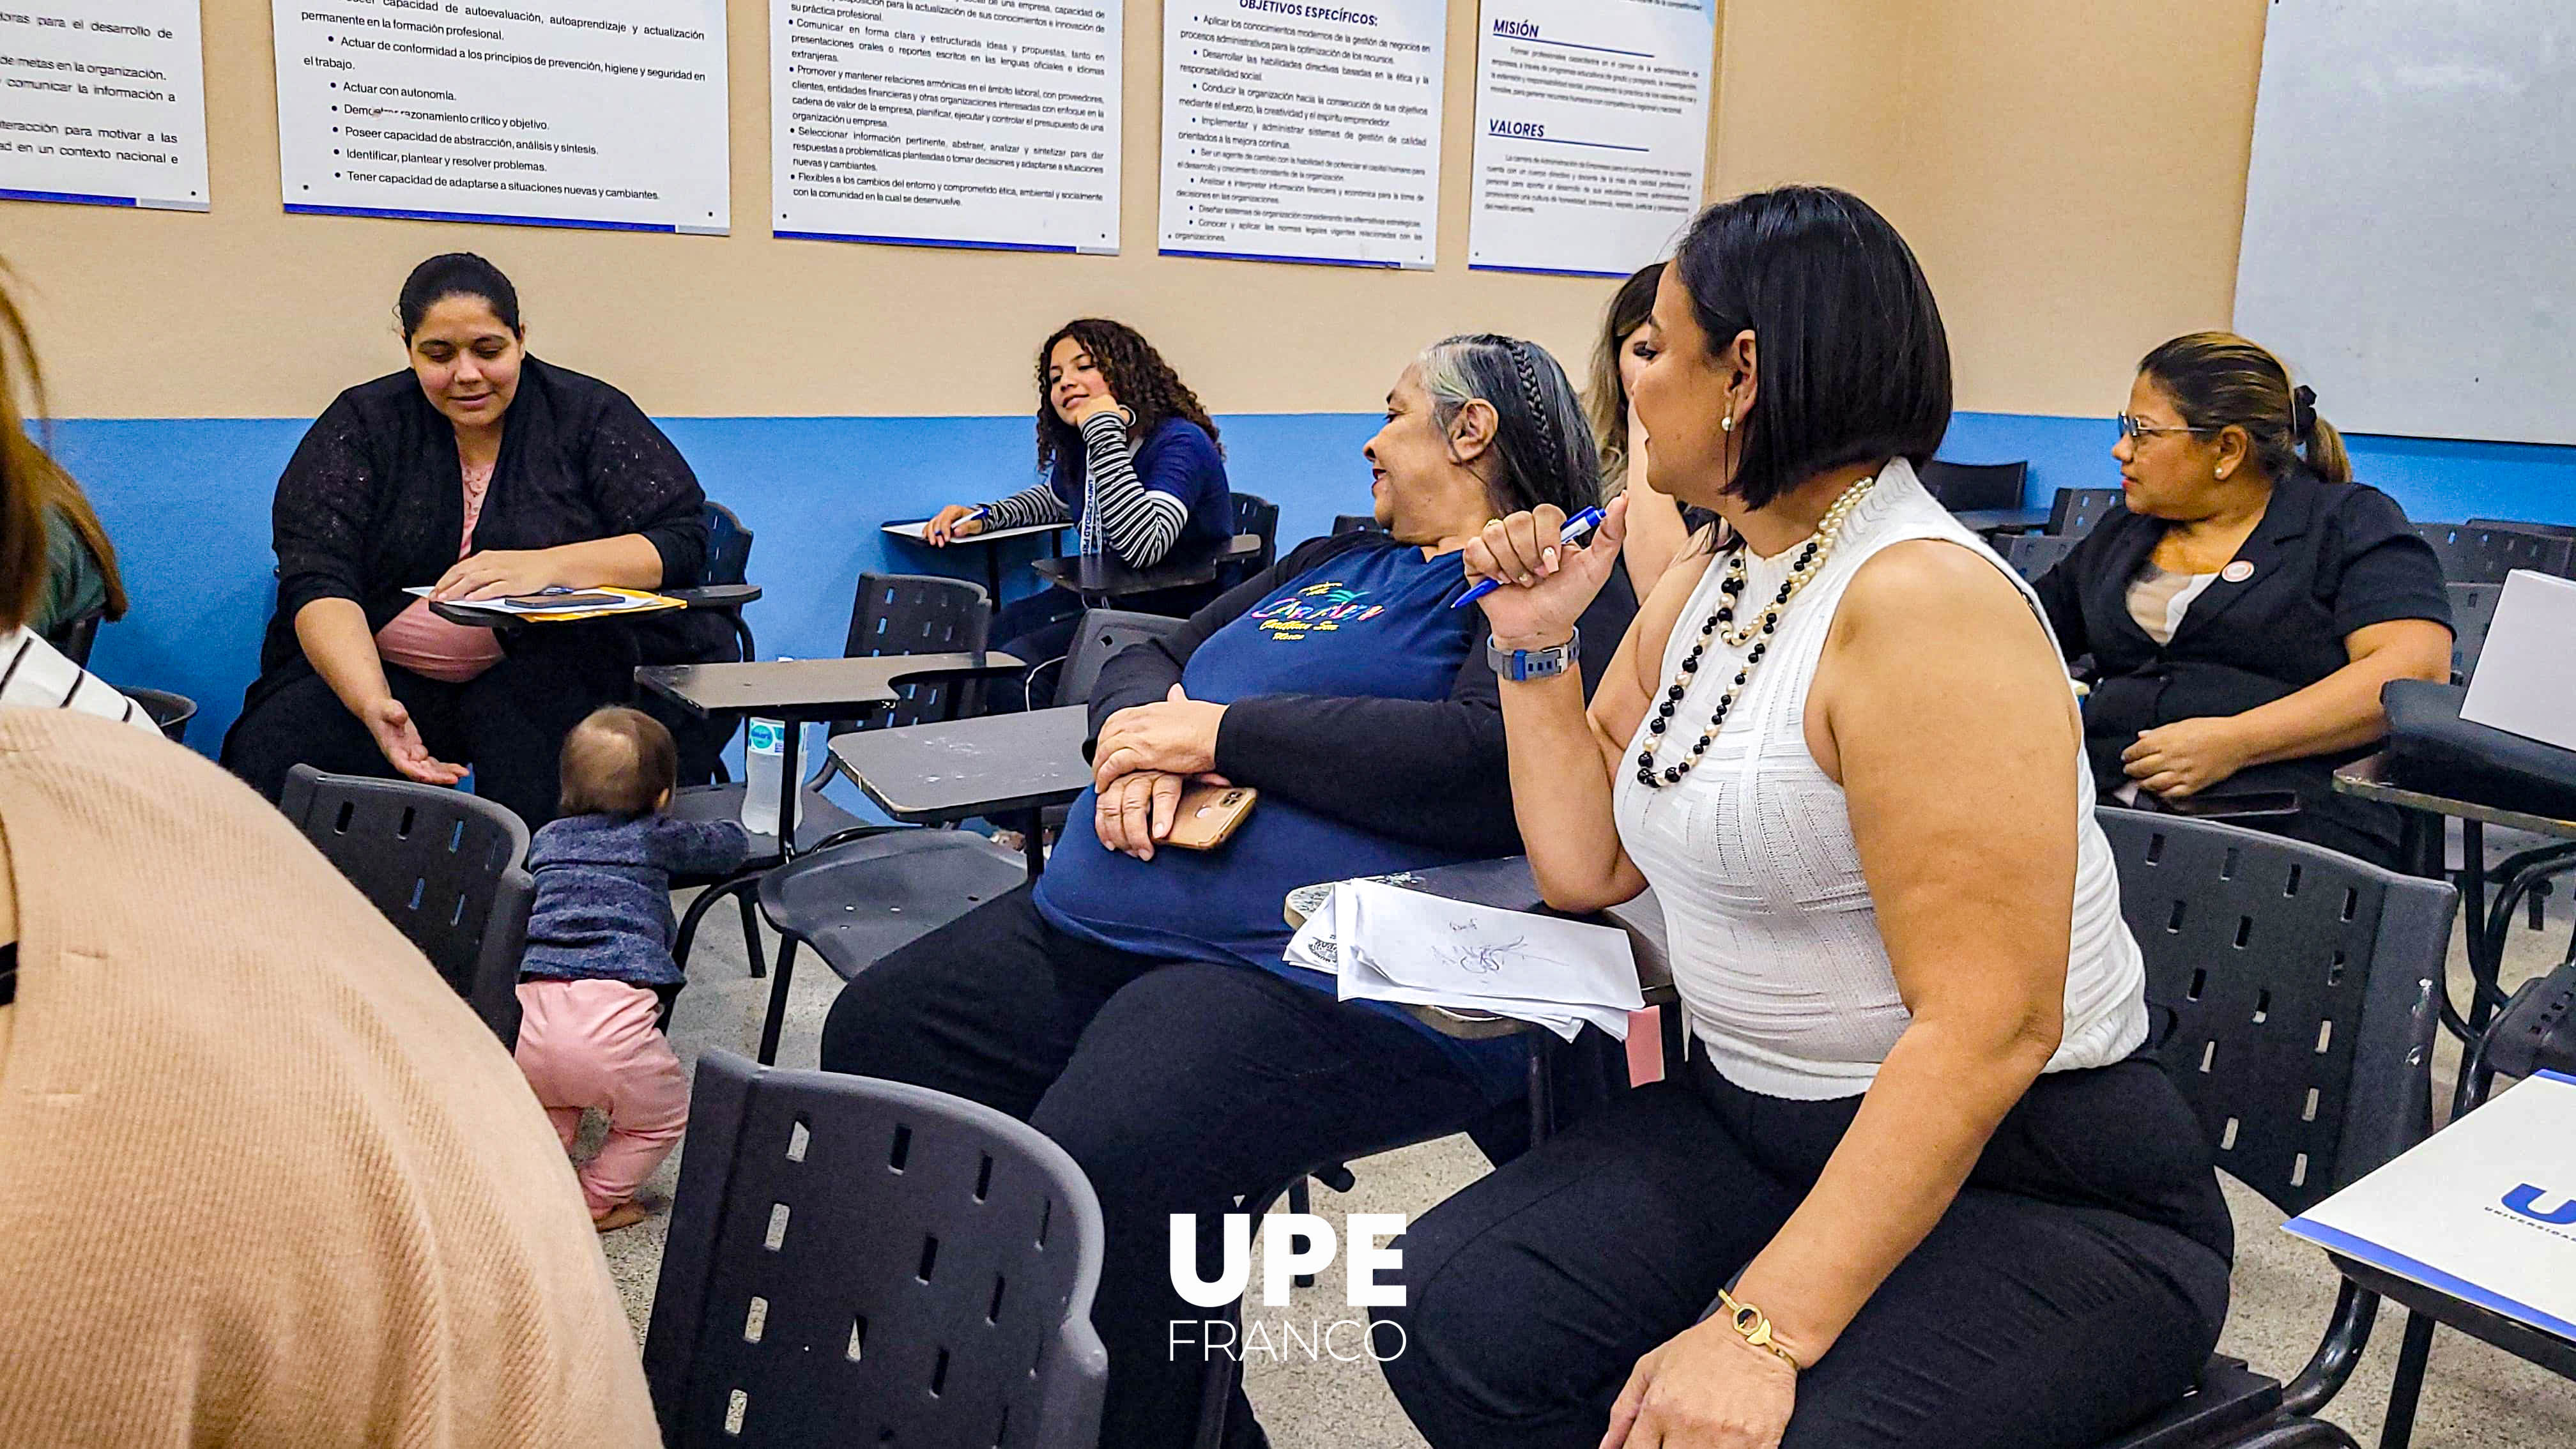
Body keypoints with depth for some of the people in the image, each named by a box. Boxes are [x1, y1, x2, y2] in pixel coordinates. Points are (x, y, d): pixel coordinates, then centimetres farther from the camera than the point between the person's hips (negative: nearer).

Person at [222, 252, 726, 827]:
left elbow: (683, 540, -7)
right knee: (269, 754, -24)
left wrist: (546, 565, -23)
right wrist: (372, 704, -24)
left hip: (554, 674, -2)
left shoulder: (589, 414, 3)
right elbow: (318, 583, -5)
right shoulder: (363, 424, 6)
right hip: (375, 673, 2)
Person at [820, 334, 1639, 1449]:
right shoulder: (1333, 562, 26)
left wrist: (1215, 731, -11)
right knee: (876, 1033, 1)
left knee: (1102, 1170, -32)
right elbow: (1144, 657, 27)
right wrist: (1142, 732, 0)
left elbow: (1492, 769, -20)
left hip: (1312, 971, -9)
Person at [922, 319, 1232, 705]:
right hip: (1103, 599, 9)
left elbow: (1143, 548, -38)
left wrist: (1106, 432, -33)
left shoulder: (1179, 443, -20)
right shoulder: (1076, 448, 5)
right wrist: (983, 516, 11)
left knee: (1017, 661, -22)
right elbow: (1053, 500, 31)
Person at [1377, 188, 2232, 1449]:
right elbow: (1586, 867, 11)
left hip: (2033, 1183, -7)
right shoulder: (1703, 588, 8)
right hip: (1757, 1126, 7)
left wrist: (1765, 1328, -30)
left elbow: (1986, 1026, -27)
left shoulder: (1925, 603, -21)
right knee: (1448, 1307, -13)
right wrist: (1537, 643, 2)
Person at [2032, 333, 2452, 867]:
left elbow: (2416, 669, -7)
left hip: (2286, 822, -5)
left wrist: (2235, 740, -15)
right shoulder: (2120, 535, 25)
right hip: (2106, 810, 5)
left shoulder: (2352, 520, 8)